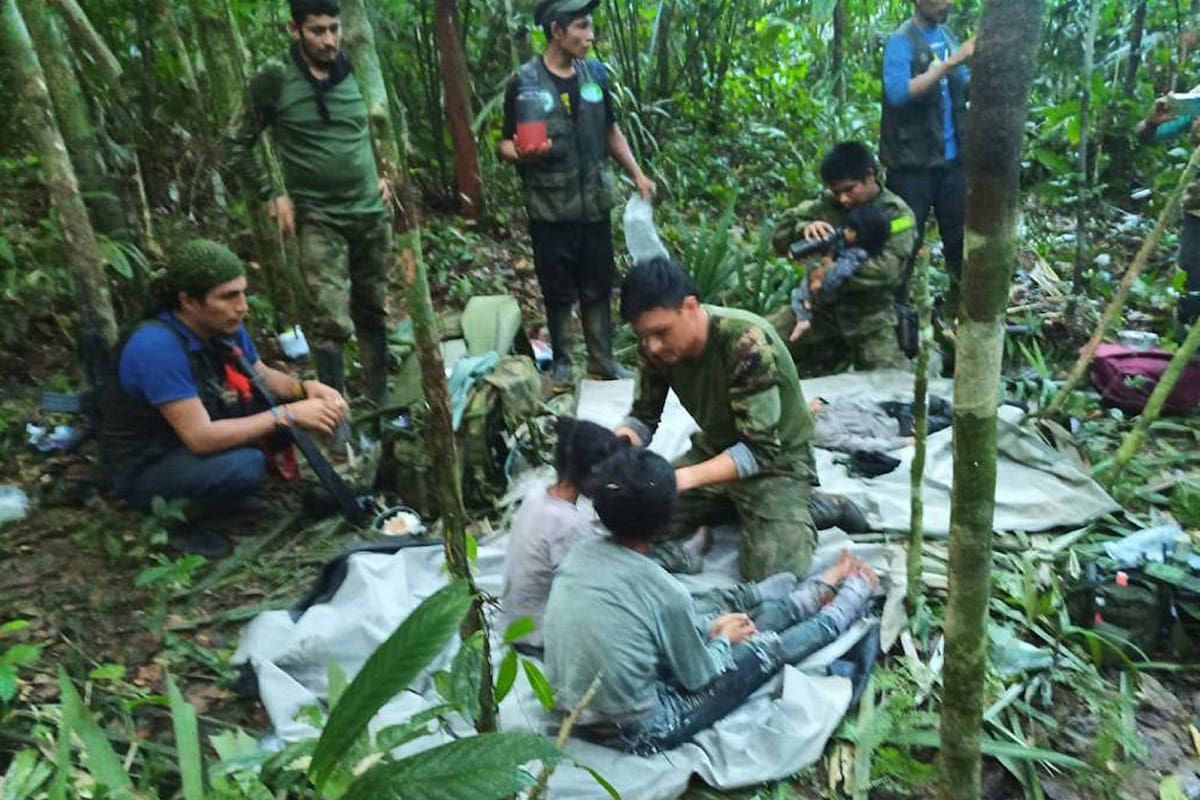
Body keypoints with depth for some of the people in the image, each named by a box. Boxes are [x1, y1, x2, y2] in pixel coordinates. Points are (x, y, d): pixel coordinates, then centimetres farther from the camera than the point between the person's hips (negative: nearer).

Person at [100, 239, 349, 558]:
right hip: (147, 469, -8)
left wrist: (305, 388, -16)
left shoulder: (224, 326, -9)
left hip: (196, 440, 8)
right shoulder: (158, 347, -32)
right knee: (246, 466, -33)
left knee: (279, 400, -3)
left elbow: (264, 377, 6)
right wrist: (288, 414, -31)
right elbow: (201, 438, -34)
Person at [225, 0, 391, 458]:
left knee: (373, 312, 12)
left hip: (372, 213, 4)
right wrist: (272, 195, -5)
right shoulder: (274, 80, -6)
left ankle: (380, 398, 27)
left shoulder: (356, 74, 5)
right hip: (319, 220, -4)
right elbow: (236, 144, 1)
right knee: (332, 322, -12)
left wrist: (383, 175, 10)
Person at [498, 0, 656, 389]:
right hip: (550, 208, -4)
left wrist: (637, 174, 10)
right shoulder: (525, 83, -8)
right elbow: (506, 145, -5)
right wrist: (521, 154, -28)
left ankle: (602, 360, 23)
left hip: (595, 203, 4)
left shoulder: (595, 73, 5)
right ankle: (561, 362, 21)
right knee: (558, 291, 6)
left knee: (598, 287, 10)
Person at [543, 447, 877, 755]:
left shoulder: (581, 553, -8)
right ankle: (852, 597, 35)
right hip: (633, 733, -6)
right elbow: (699, 677, -10)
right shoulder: (664, 592, -28)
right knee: (768, 648, 9)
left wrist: (710, 626, 11)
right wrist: (724, 638, 9)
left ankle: (821, 591, 39)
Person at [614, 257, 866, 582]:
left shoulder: (748, 343, -33)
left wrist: (685, 478, -44)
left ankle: (813, 510, 7)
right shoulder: (655, 344, -14)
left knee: (773, 579, -20)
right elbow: (643, 417, -4)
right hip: (715, 450, 6)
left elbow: (760, 449, -32)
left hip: (776, 459, -6)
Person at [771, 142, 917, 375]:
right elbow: (780, 235, 0)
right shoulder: (827, 204, 4)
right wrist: (804, 228, -22)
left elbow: (887, 270, -20)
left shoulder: (896, 214, -6)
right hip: (823, 305, 3)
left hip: (870, 314, -3)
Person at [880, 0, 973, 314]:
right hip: (912, 162, -7)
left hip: (951, 159, 7)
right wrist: (951, 62, -25)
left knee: (961, 235, 14)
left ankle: (960, 304, 30)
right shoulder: (901, 41, -9)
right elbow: (898, 92, -25)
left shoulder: (948, 38, 11)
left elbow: (969, 90, 14)